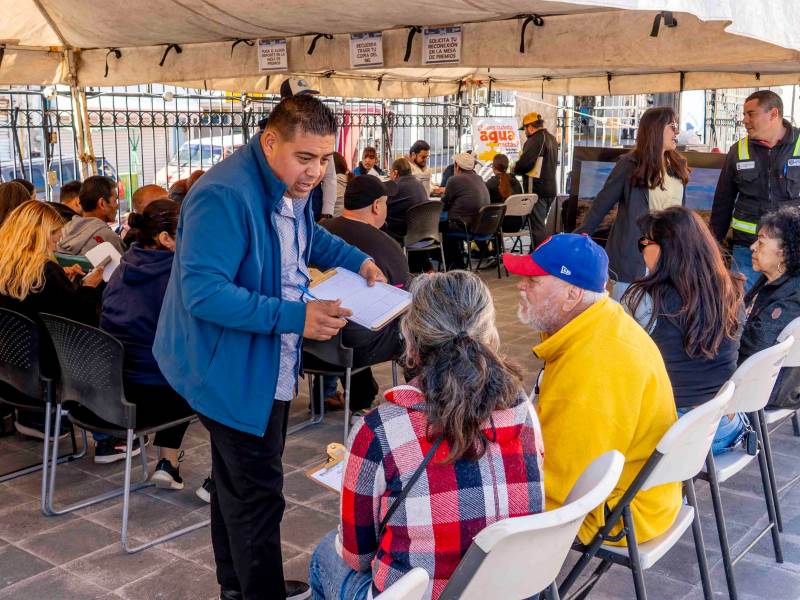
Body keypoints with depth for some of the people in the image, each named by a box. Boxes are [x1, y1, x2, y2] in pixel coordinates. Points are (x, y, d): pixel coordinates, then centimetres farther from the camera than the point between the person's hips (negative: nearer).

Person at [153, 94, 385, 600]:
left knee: (239, 481, 23)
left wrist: (358, 261, 5)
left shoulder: (292, 184, 2)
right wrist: (295, 317, -36)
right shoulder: (224, 195, -29)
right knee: (258, 492, -1)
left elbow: (308, 236, 22)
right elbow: (203, 292, -32)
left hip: (269, 365, 10)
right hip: (232, 369, -10)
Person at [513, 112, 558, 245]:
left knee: (537, 225, -4)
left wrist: (515, 169, -4)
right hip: (551, 189, 9)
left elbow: (525, 162, -25)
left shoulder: (535, 140, -17)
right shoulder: (552, 138, 14)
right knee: (541, 223, 19)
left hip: (537, 190, -9)